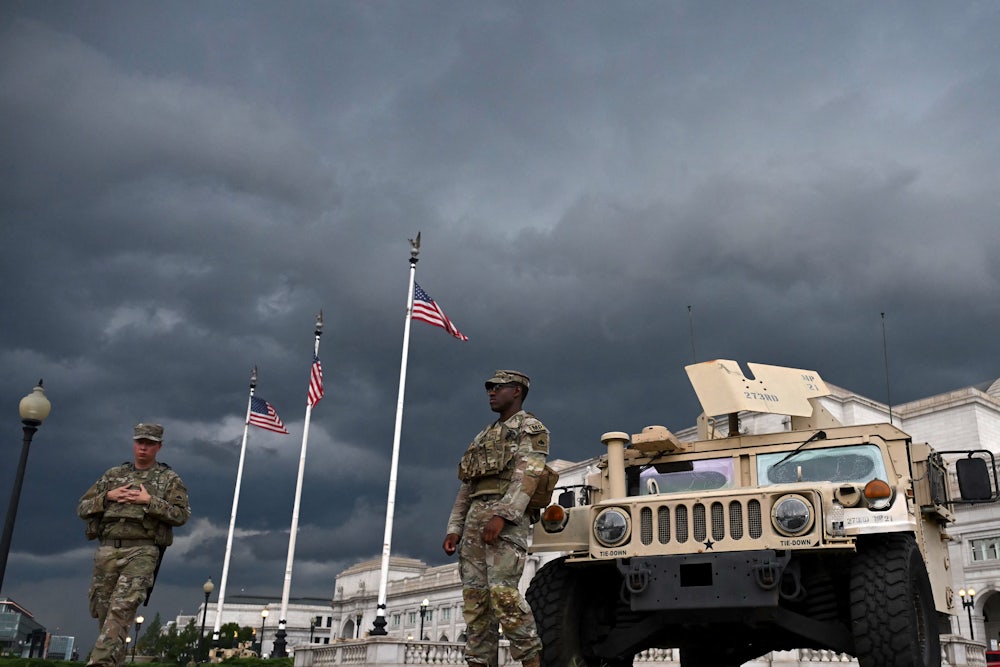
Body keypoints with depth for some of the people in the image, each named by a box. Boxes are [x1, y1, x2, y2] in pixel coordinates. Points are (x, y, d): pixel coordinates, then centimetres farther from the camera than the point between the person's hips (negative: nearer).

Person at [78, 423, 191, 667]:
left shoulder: (170, 479, 7)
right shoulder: (113, 475, 17)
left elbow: (181, 514, -4)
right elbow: (82, 508, 16)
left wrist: (149, 501, -12)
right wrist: (107, 497, -2)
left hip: (142, 551, -4)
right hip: (108, 550, 5)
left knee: (121, 609, -19)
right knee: (103, 609, 6)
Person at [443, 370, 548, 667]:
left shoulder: (530, 427, 4)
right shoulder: (484, 436, 27)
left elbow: (526, 476, -12)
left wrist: (501, 516, -24)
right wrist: (454, 528, 11)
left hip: (508, 516, -8)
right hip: (475, 516, 8)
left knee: (502, 591, -19)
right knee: (474, 594, -1)